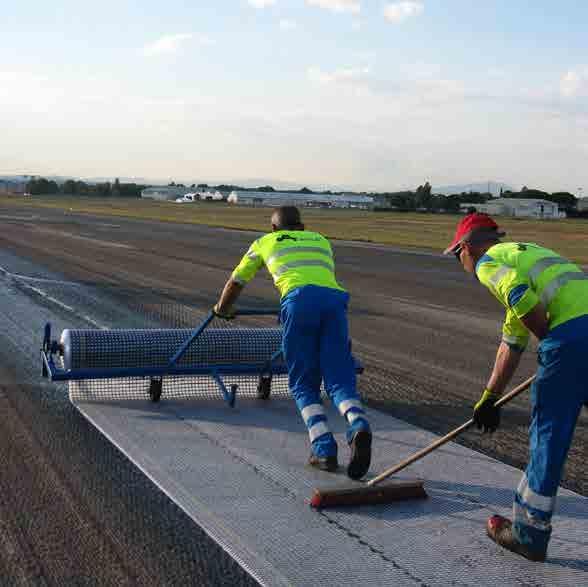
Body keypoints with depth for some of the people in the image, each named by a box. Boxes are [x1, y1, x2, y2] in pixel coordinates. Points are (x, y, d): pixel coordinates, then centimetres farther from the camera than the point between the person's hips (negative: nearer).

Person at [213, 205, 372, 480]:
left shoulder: (264, 242, 31)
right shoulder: (321, 240, 38)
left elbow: (235, 282, 42)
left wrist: (222, 308, 61)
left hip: (299, 300, -2)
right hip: (334, 298, 2)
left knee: (304, 385, 7)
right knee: (340, 382, 0)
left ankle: (324, 449, -10)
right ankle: (358, 426, -30)